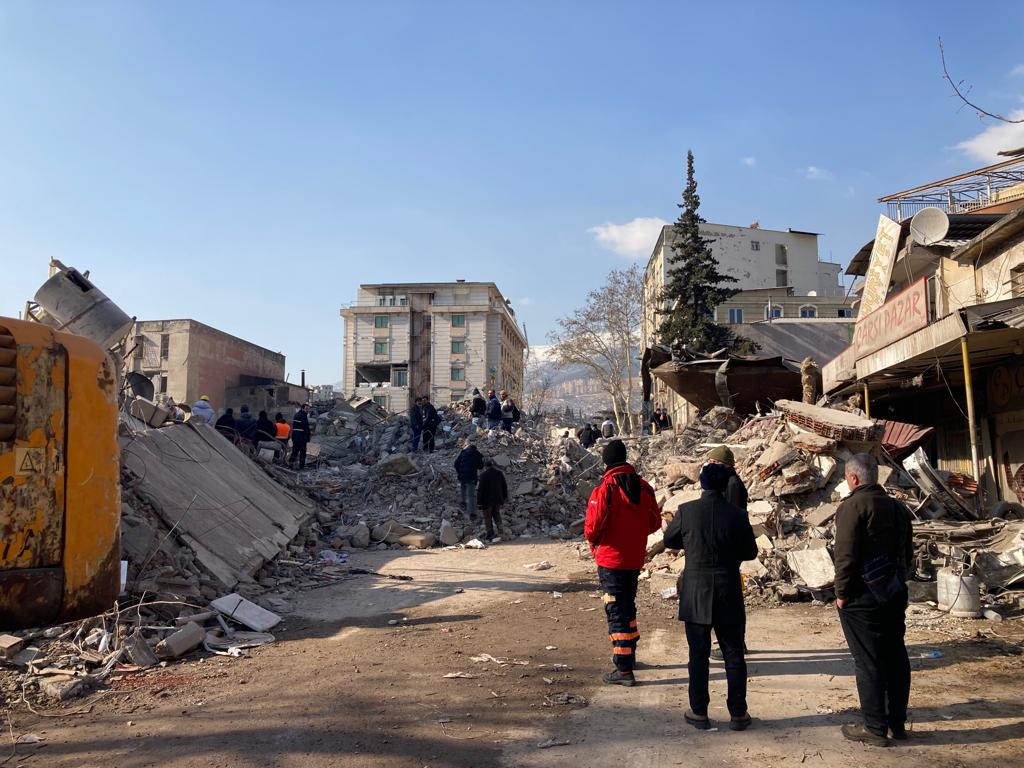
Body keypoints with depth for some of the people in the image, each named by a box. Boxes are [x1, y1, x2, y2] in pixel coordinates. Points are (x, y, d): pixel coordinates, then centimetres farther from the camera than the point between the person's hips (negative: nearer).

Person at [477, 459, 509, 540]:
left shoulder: (483, 475, -18)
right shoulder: (500, 473, -1)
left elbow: (480, 489, -17)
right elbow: (504, 486, 9)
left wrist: (479, 502, -10)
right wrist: (505, 497, 21)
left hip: (487, 500, -5)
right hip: (497, 499, 5)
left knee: (488, 517, 8)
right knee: (497, 515, 22)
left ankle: (491, 534, 11)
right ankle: (500, 530, 14)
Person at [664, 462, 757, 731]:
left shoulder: (686, 511, -9)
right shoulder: (737, 516, -9)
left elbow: (669, 541, 5)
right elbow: (750, 552, 2)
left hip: (695, 594, 0)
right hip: (729, 593, 1)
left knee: (698, 654, 10)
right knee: (734, 654, 13)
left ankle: (699, 712, 16)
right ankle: (738, 713, 20)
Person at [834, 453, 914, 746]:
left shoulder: (853, 505, -14)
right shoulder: (898, 507, 10)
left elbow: (846, 555, -18)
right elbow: (908, 553, 17)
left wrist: (841, 593, -10)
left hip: (862, 596, -8)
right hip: (895, 594, 8)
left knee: (868, 661, -1)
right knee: (895, 656, 14)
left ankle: (874, 727, 6)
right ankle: (897, 722, 24)